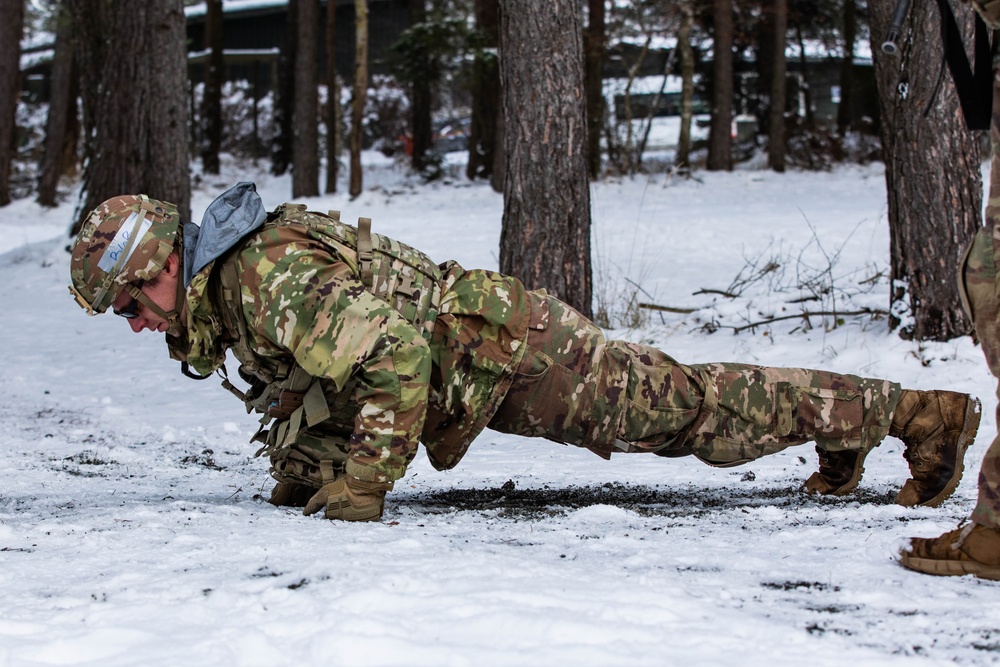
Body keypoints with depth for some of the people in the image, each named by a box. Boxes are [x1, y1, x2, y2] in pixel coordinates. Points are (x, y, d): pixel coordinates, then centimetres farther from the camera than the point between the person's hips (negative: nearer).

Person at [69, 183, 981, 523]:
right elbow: (299, 389, 23)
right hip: (482, 362, 9)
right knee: (672, 406, 19)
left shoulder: (273, 277, -26)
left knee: (689, 407, -4)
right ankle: (840, 429, 35)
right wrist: (294, 490, 13)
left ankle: (920, 411, 4)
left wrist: (359, 493, -31)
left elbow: (395, 354, -35)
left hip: (507, 345, -9)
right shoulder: (225, 299, 7)